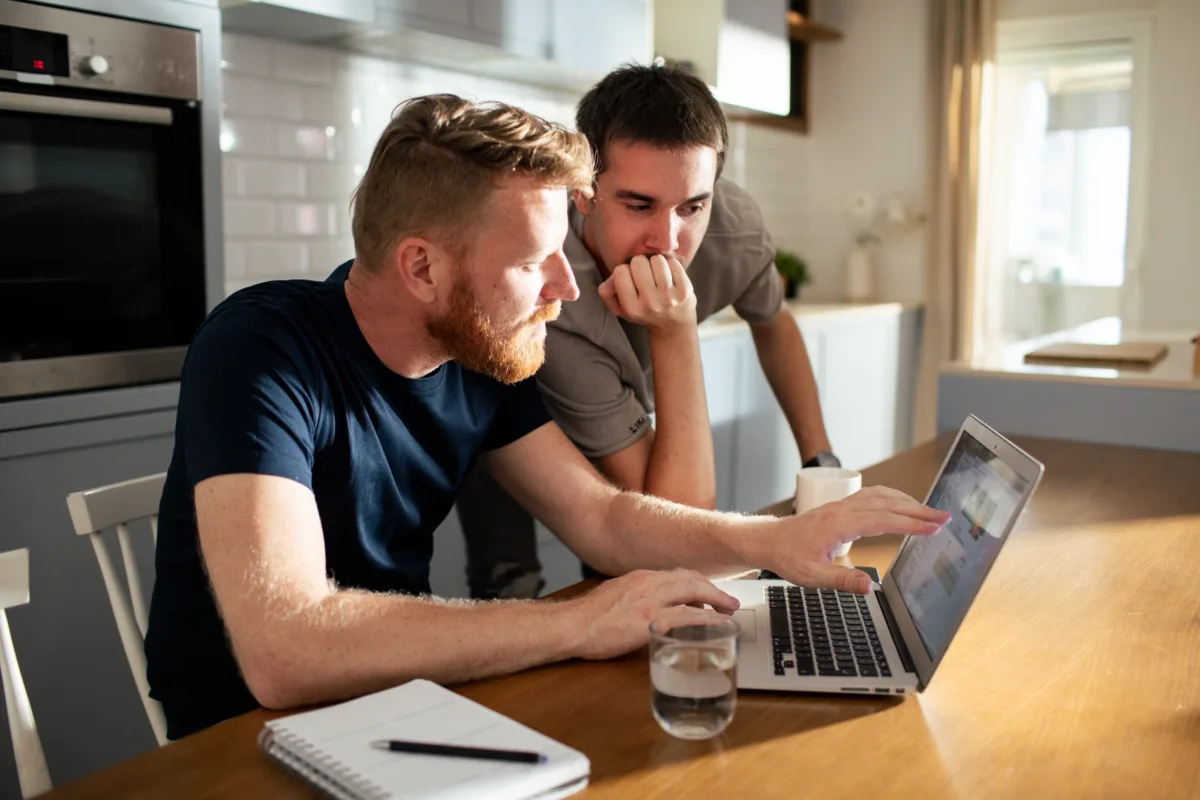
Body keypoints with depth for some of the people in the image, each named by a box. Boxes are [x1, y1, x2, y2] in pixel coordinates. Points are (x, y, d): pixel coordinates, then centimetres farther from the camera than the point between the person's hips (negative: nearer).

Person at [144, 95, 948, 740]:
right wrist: (579, 622, -32)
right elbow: (282, 647, -36)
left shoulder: (481, 353, -5)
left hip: (400, 706, 6)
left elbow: (602, 516, 0)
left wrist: (775, 541, -16)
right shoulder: (262, 348, -25)